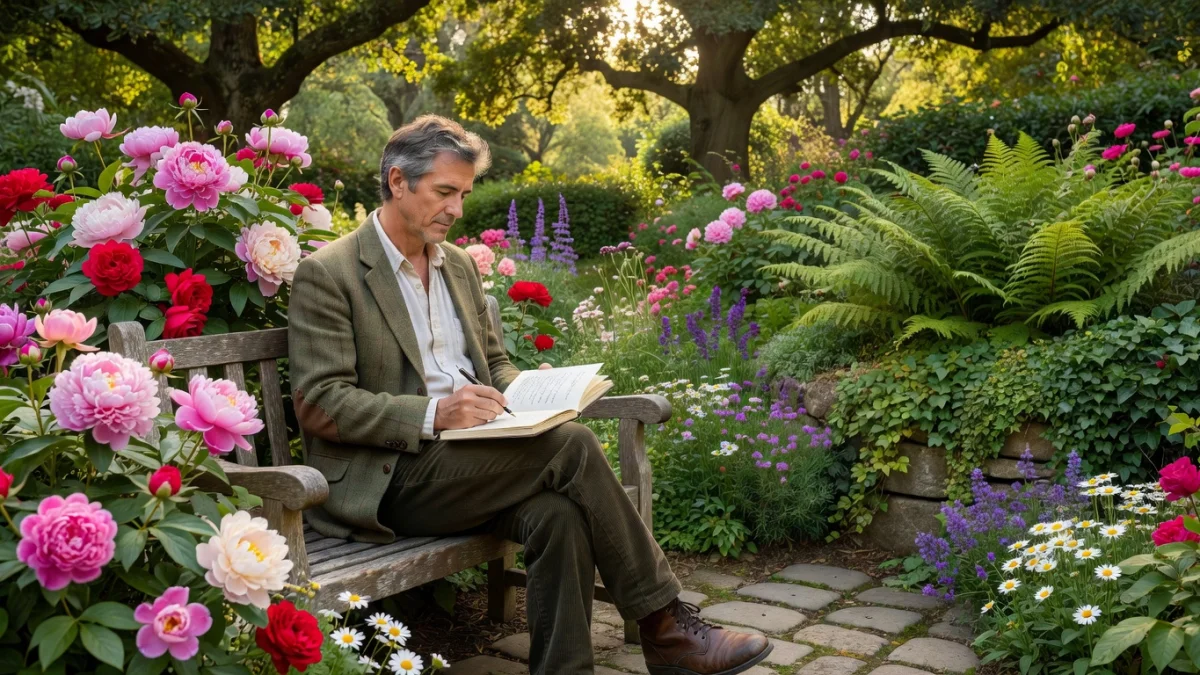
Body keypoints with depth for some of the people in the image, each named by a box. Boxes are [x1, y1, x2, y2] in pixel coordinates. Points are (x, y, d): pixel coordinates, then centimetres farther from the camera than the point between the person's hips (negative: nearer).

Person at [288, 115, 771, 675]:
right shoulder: (327, 274, -5)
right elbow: (317, 404, -12)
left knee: (558, 514, -28)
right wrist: (433, 414, -23)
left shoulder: (460, 264, 17)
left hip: (469, 457, 6)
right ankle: (664, 625, -10)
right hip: (390, 478, -6)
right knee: (573, 445, -23)